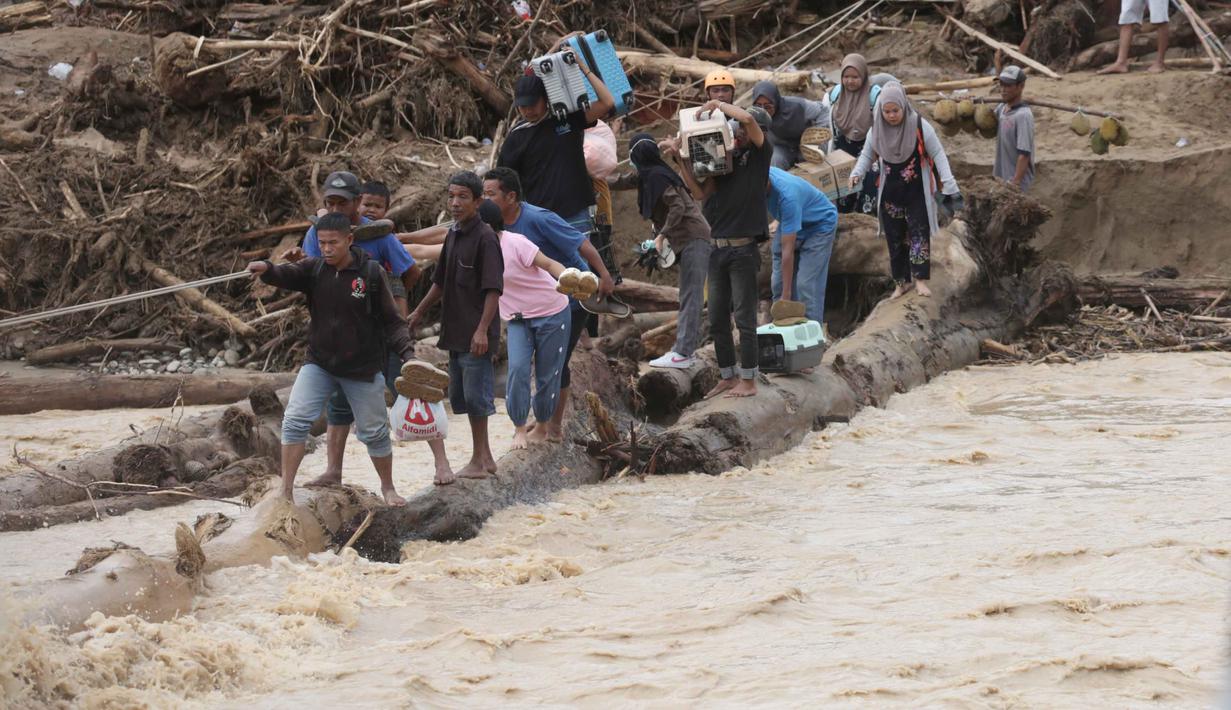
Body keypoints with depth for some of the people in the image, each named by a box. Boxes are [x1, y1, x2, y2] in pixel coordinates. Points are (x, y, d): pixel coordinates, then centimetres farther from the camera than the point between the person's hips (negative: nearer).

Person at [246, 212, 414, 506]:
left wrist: (407, 352, -21)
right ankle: (286, 490, -9)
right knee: (295, 420, -13)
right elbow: (287, 275, -26)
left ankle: (388, 487, 32)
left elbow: (391, 321, -8)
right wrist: (266, 269, -48)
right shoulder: (314, 269, -5)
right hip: (319, 364, 2)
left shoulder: (371, 273, -12)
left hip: (363, 368, -2)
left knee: (374, 432, 10)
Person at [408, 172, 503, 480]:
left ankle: (479, 462, 4)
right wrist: (420, 311, 26)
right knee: (461, 395, 13)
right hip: (455, 332, 9)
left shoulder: (485, 238, -13)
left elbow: (494, 289, -18)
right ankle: (485, 458, 22)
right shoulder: (453, 235, 12)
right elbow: (441, 281, 25)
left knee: (475, 395, -4)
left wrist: (483, 330, -23)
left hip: (475, 335, -9)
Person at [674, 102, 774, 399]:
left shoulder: (760, 154, -2)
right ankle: (728, 377, 18)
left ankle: (748, 380, 2)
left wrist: (718, 104, -8)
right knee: (717, 319, 9)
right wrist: (683, 161, -2)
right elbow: (701, 192, 7)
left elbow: (748, 119, -19)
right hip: (718, 248, 6)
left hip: (744, 249, -6)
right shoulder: (725, 159, 14)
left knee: (744, 317, -3)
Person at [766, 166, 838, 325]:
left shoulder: (786, 196, -41)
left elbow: (788, 250, -38)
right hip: (790, 223, 7)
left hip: (820, 225, -7)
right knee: (777, 282, 0)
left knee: (807, 285, -17)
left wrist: (786, 295, -35)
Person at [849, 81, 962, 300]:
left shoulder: (920, 126, -14)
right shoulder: (877, 130, -4)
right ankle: (902, 281, 14)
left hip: (917, 192, -4)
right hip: (891, 193, 4)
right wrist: (857, 173, -12)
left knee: (919, 233, -10)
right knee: (895, 238, 6)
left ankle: (920, 279, -10)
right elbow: (867, 155, 8)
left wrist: (948, 183, -18)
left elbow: (938, 154, -11)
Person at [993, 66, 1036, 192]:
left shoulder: (1023, 115, -20)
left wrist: (1015, 184, -25)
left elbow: (1024, 154, -23)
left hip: (1017, 183, -9)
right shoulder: (1001, 109, 6)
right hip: (1000, 180, 9)